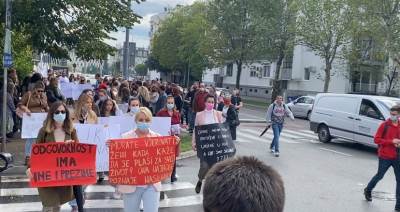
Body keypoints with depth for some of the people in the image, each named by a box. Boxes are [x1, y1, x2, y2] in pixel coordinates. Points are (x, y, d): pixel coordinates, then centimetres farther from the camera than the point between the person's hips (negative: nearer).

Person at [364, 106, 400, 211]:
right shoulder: (384, 125, -8)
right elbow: (376, 139, -11)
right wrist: (391, 141, -20)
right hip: (384, 157, -3)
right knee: (379, 176, 12)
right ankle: (368, 190, 40)